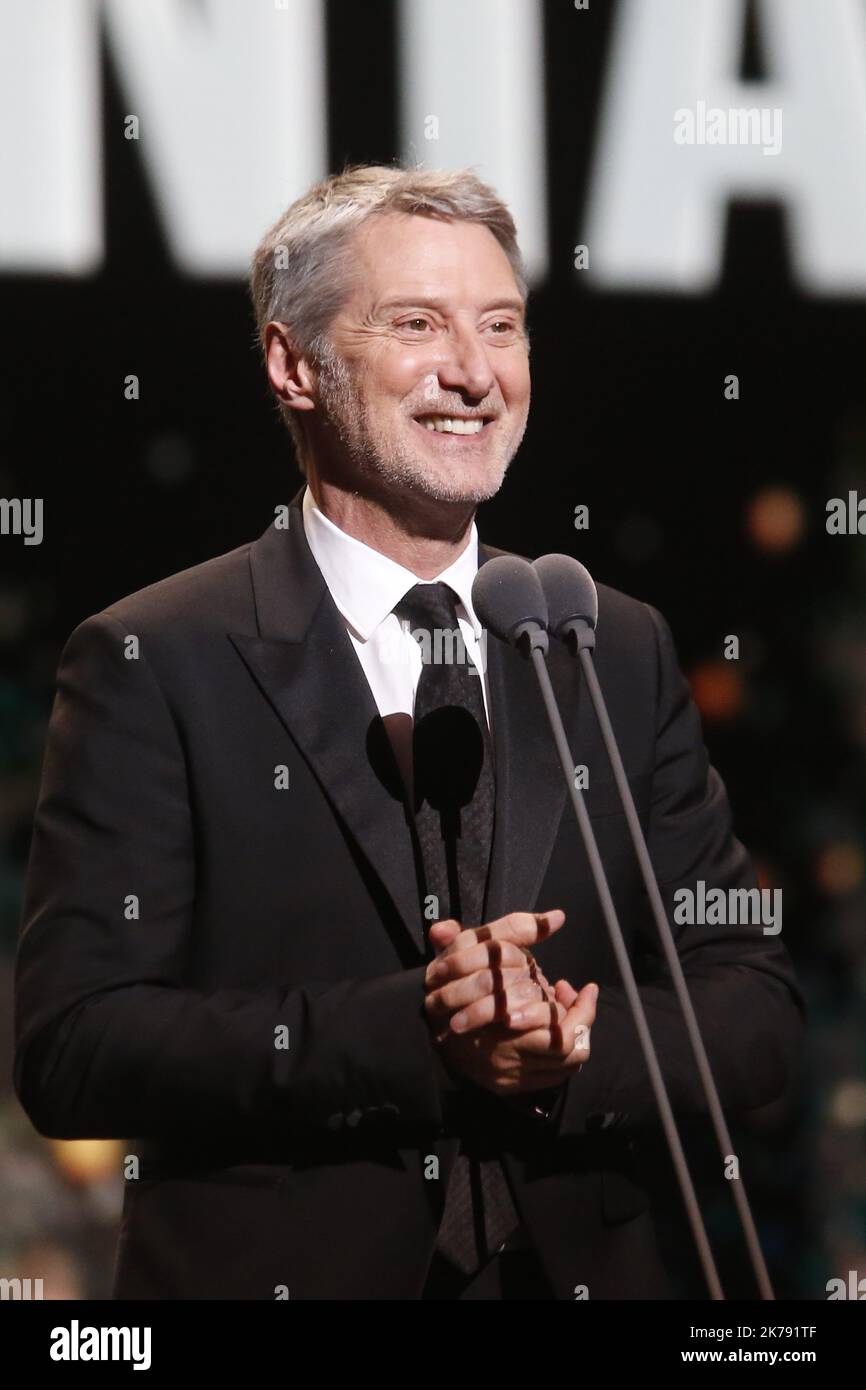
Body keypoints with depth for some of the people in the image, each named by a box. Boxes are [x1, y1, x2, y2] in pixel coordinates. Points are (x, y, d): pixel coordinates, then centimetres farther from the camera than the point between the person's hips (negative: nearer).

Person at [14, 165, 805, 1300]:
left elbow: (755, 1004, 2)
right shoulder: (154, 664, -9)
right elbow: (71, 1047, -16)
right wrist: (408, 1033, -25)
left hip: (581, 1270, 4)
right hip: (274, 1269, -4)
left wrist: (567, 1055, -18)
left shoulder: (621, 652, 4)